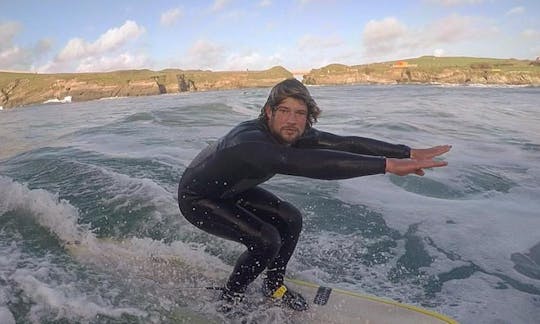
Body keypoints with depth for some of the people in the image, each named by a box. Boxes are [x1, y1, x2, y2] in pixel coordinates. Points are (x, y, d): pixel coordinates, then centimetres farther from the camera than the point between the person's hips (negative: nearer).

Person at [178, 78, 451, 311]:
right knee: (266, 240, -19)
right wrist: (387, 165, -58)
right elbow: (306, 164, -56)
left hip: (230, 190, 8)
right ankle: (228, 300, 7)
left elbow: (344, 143, -21)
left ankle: (273, 286, 21)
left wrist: (408, 152, -26)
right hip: (196, 199, -8)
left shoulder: (292, 135, -16)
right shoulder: (251, 142, -41)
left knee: (290, 219, 0)